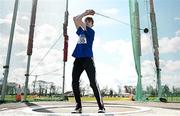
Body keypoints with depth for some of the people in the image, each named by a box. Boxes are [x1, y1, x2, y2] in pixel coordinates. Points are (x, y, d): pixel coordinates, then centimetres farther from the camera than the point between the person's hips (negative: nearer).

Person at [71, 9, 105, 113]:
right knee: (74, 83, 1)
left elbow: (77, 19, -6)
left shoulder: (91, 31, 1)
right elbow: (75, 19, 19)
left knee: (93, 83, -8)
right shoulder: (81, 31, 21)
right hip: (78, 59, 7)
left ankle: (101, 106, -1)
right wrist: (85, 13, 20)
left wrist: (86, 13, 9)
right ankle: (78, 106, 11)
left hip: (88, 59, -6)